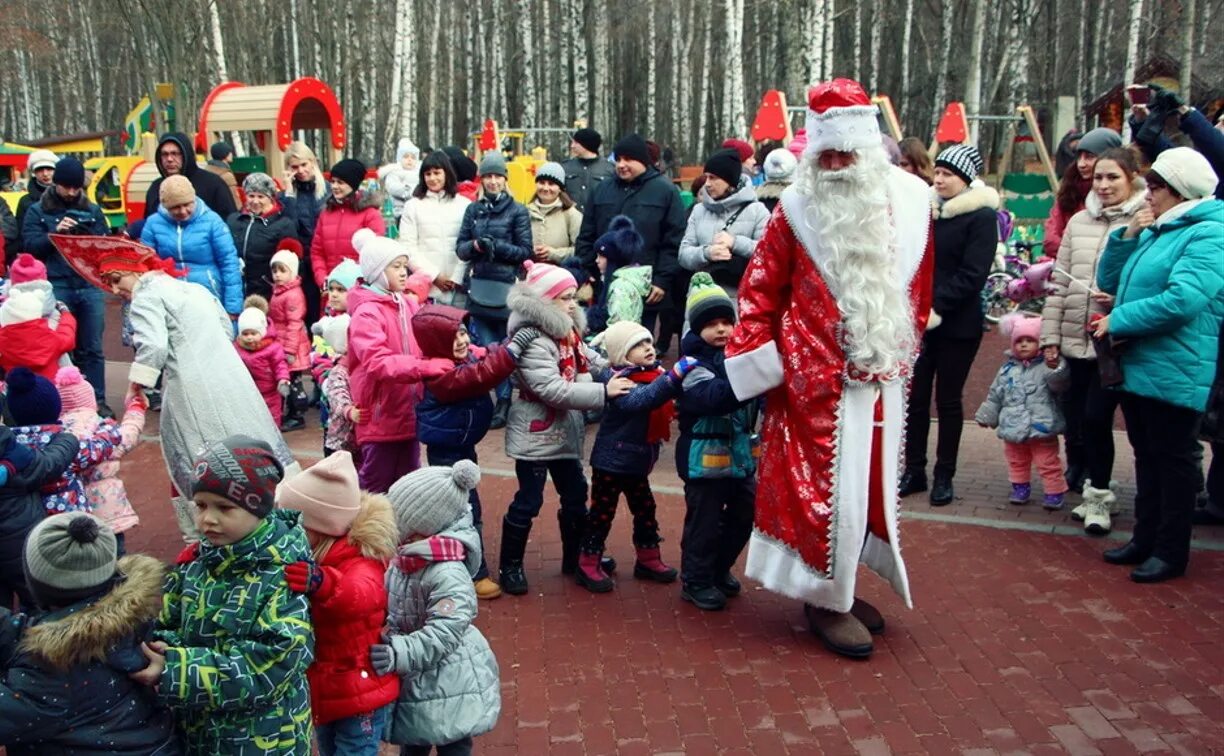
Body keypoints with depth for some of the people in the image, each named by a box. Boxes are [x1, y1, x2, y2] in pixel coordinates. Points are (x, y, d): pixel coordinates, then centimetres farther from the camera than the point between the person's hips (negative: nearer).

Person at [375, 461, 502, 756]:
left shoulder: (447, 572, -30)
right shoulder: (406, 557, -5)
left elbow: (445, 631, -33)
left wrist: (400, 653, -40)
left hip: (448, 685, -8)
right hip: (414, 678, 8)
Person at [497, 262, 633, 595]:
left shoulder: (569, 332, 6)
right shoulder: (532, 341, -24)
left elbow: (590, 361, 16)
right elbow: (554, 391, -29)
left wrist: (616, 373, -4)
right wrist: (603, 392, -29)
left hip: (565, 431, 9)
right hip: (535, 433, -9)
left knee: (576, 493, 17)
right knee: (528, 501, 1)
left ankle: (575, 558, 34)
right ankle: (511, 565, 18)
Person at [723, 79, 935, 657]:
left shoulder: (909, 200, 2)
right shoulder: (798, 207, -7)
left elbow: (919, 288, 14)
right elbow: (760, 291, -4)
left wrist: (904, 348, 17)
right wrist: (759, 363, -8)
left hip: (881, 376, 5)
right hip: (818, 379, -4)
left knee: (870, 482, 14)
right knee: (827, 488, 0)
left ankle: (839, 584, 31)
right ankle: (828, 602, 15)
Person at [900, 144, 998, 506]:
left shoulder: (981, 217, -6)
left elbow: (972, 274, -13)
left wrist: (936, 306, -20)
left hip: (957, 325, -4)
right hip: (918, 321, 4)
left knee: (948, 399, 5)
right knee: (914, 397, 7)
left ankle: (944, 476, 16)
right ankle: (914, 470, 18)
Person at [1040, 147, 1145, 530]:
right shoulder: (1079, 221, 11)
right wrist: (1050, 334, 10)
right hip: (1077, 339, 6)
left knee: (1096, 416, -6)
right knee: (1077, 417, 11)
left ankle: (1098, 494, 11)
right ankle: (1085, 486, 27)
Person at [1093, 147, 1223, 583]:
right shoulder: (1155, 230, 14)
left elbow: (1182, 300, -27)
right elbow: (1108, 282, 14)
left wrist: (1118, 320, -17)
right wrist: (1127, 236, 0)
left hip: (1174, 373, -9)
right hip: (1136, 365, 9)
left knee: (1172, 458, 2)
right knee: (1146, 455, 16)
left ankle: (1171, 551, 12)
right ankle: (1146, 538, 27)